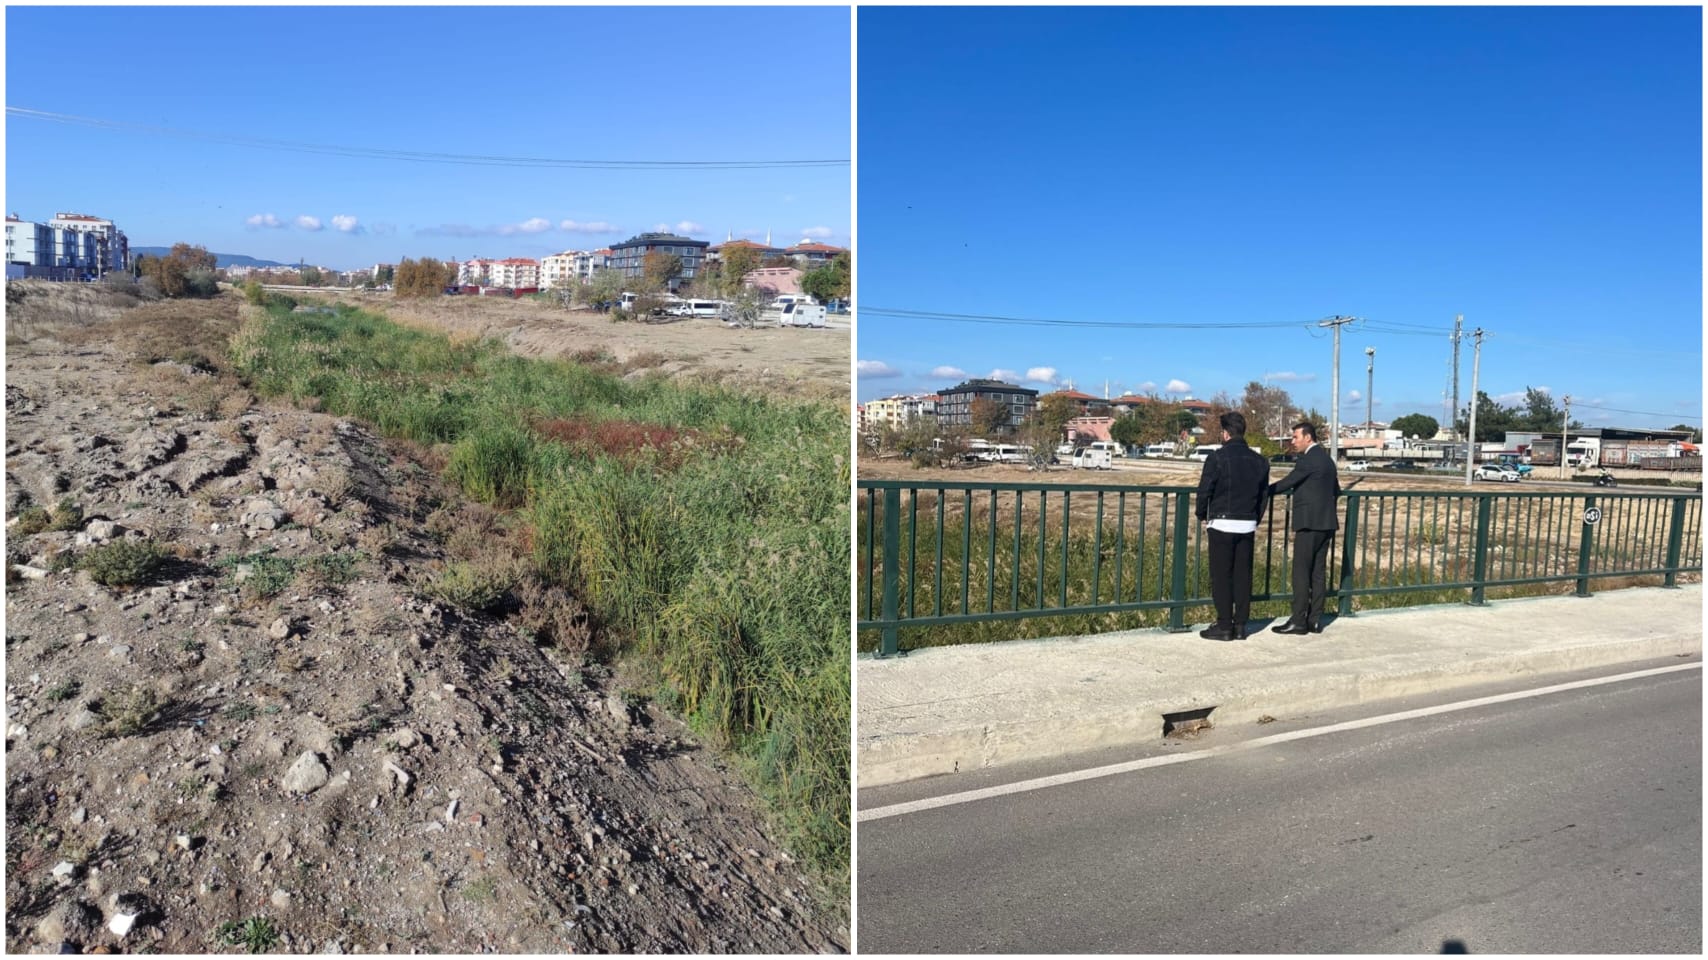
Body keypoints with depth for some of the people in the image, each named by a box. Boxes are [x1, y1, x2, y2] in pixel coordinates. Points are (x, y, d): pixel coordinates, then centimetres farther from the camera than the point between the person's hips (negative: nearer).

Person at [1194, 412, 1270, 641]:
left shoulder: (1218, 457, -10)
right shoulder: (1259, 461, 7)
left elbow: (1204, 490, -10)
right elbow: (1264, 494, 12)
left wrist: (1202, 515, 6)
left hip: (1222, 525, -5)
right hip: (1248, 525, 5)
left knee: (1221, 576, 0)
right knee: (1243, 575, 9)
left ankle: (1224, 626, 1)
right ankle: (1240, 625, 12)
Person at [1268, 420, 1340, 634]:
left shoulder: (1308, 459, -12)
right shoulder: (1327, 458, 16)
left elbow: (1287, 482, -9)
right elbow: (1336, 491, 24)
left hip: (1309, 523, -9)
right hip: (1326, 523, 9)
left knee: (1301, 572, -5)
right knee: (1318, 572, 9)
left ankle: (1298, 621, -4)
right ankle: (1315, 620, 11)